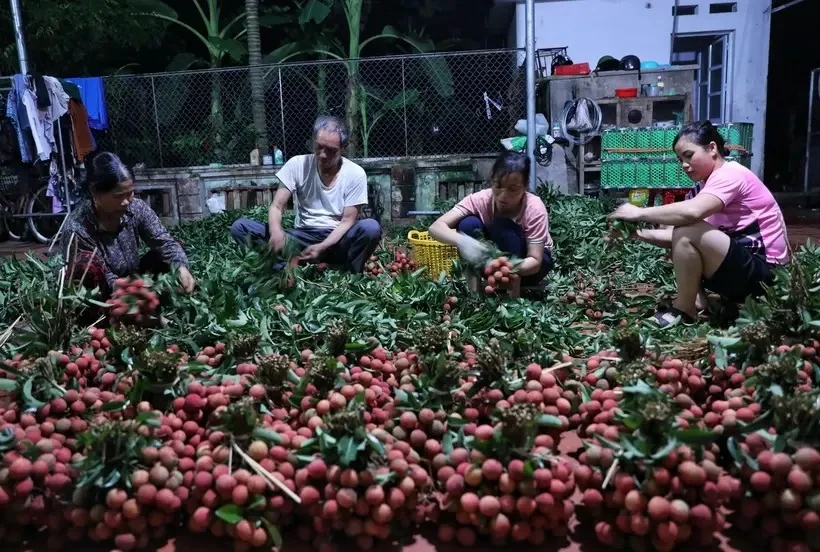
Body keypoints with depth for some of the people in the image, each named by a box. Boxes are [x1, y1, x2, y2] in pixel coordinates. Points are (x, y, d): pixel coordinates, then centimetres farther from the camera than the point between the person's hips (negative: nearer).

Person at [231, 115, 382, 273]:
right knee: (240, 227, -18)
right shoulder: (297, 164, -4)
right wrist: (276, 231, -32)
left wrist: (322, 247, -27)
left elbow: (347, 221, -9)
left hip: (336, 240, -2)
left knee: (371, 227, -35)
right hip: (301, 237, 2)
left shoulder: (355, 174, -8)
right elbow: (277, 206, -7)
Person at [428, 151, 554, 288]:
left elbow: (535, 261, -30)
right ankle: (474, 288, -18)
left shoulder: (534, 208, -28)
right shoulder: (480, 199, -24)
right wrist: (462, 241, -52)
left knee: (503, 226, -32)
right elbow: (436, 227, -31)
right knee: (468, 224, -26)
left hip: (525, 264, -2)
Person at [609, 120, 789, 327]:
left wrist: (639, 213, -27)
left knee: (686, 233, -26)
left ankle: (683, 312, -11)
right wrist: (640, 233, -13)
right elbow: (675, 234, 3)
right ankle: (697, 302, -2)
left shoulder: (731, 174, -15)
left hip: (763, 271, -10)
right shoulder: (705, 186, 13)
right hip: (741, 264, 10)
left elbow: (691, 212, -35)